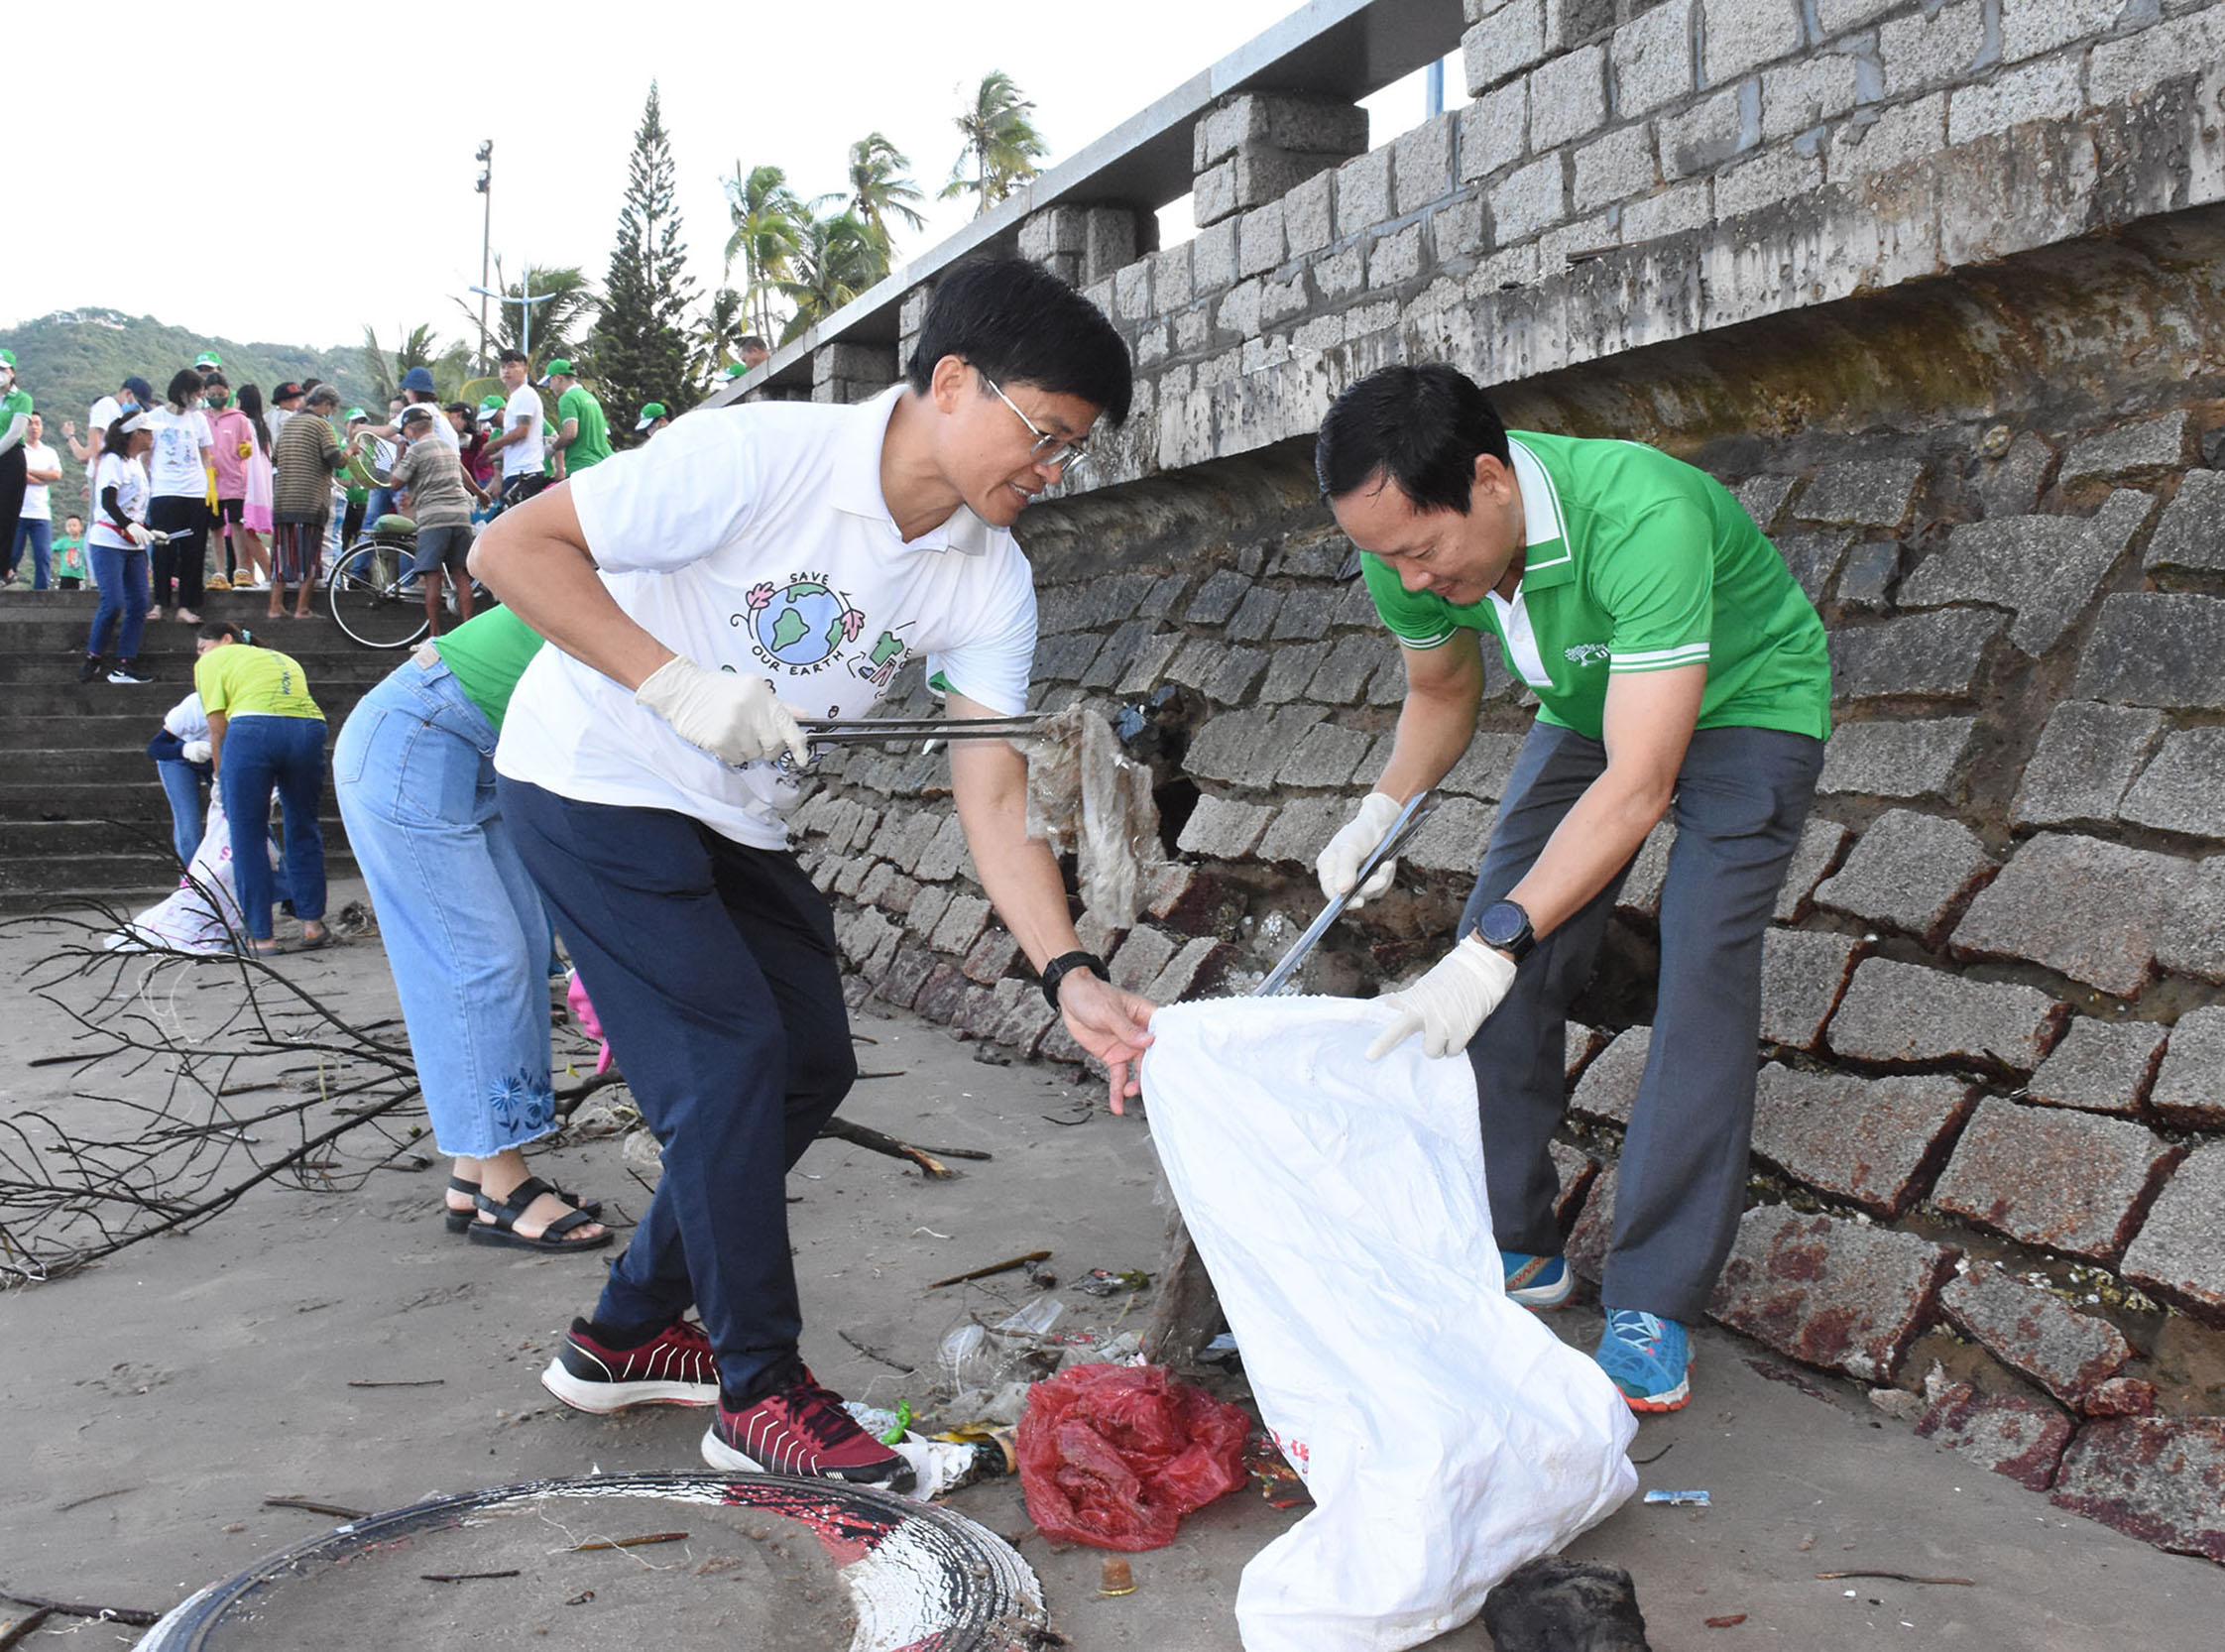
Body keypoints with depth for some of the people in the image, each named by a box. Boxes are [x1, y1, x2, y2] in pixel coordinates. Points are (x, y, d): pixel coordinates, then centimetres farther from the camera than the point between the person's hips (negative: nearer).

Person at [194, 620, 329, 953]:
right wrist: (276, 786, 29)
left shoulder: (212, 662, 20)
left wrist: (220, 781, 19)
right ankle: (312, 924, 24)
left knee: (247, 839, 6)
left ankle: (261, 937, 8)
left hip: (253, 730, -5)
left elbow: (218, 728, 9)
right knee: (303, 831, 21)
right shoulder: (284, 660, 35)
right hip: (309, 729, 5)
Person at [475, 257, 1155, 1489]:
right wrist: (677, 682, -32)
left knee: (811, 1066, 8)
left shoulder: (990, 580, -8)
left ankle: (627, 1335, 25)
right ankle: (761, 1395, 3)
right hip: (591, 780, -7)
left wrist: (1070, 975, -24)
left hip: (738, 819, 8)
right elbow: (510, 547, -23)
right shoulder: (757, 455, -26)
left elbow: (993, 797, -11)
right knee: (731, 1057, -13)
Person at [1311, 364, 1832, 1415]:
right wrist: (1383, 807, -18)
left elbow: (1639, 784, -44)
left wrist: (1495, 943, -52)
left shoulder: (1643, 516, -42)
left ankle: (1653, 1305, -11)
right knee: (1503, 975, -4)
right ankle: (1514, 1249, 10)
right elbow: (1441, 693, 1)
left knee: (1701, 982, -20)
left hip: (1744, 704, -5)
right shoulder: (1407, 550, -22)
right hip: (1587, 711, 6)